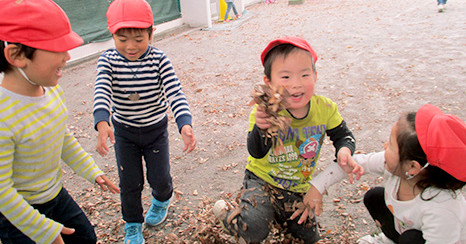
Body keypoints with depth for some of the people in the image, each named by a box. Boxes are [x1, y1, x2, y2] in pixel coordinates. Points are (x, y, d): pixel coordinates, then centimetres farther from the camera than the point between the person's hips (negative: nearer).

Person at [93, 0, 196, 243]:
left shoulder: (159, 60, -17)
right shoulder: (108, 60, -14)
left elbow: (175, 93, -27)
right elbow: (101, 92, -28)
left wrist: (185, 125, -44)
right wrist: (102, 124, -47)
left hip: (155, 130, -1)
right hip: (123, 131, 1)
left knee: (159, 178, 8)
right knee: (129, 183, 9)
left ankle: (162, 200, 46)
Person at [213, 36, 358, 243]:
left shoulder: (325, 109, -14)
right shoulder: (264, 111, -24)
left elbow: (342, 135, 2)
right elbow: (256, 153, -30)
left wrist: (344, 149, -21)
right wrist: (261, 128, -50)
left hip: (298, 188, 5)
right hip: (262, 180, -4)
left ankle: (277, 213, 42)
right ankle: (228, 216, 9)